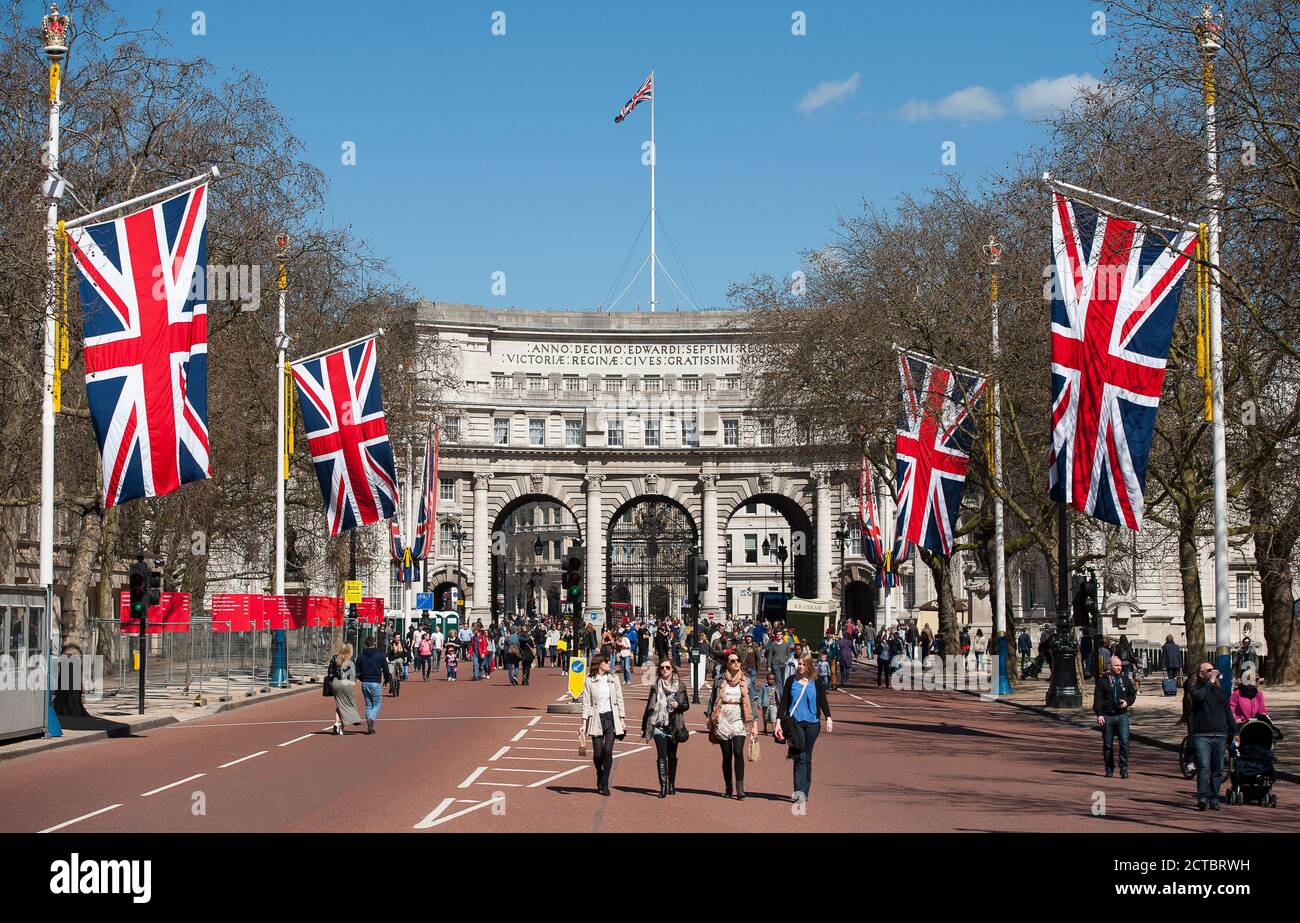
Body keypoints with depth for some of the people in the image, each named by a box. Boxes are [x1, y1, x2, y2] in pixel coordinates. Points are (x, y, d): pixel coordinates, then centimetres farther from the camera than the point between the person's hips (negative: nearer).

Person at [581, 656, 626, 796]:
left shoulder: (613, 680, 8)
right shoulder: (589, 681, 1)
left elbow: (619, 700, 10)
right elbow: (586, 703, 0)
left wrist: (622, 721, 6)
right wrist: (584, 724, -6)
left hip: (611, 717, 1)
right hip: (597, 719, -1)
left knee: (608, 751, -10)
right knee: (597, 753, 1)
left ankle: (604, 784, -5)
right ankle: (600, 778, 28)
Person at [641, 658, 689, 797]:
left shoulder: (679, 685, 5)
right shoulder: (656, 686, 6)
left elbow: (686, 705, 9)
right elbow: (649, 706, 9)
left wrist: (678, 705, -14)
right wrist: (644, 727, 9)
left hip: (674, 726, 1)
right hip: (659, 725, -1)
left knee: (672, 756, 8)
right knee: (662, 756, -11)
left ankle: (671, 785, 20)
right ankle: (663, 786, -13)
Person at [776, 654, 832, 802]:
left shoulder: (816, 683, 5)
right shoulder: (791, 681, 5)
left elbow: (823, 701, 3)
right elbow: (784, 702, 6)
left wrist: (828, 718, -12)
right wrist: (779, 721, 0)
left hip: (812, 723, 1)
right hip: (795, 722, -1)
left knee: (807, 758, 5)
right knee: (800, 757, -12)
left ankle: (804, 791, 9)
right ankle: (799, 790, -18)